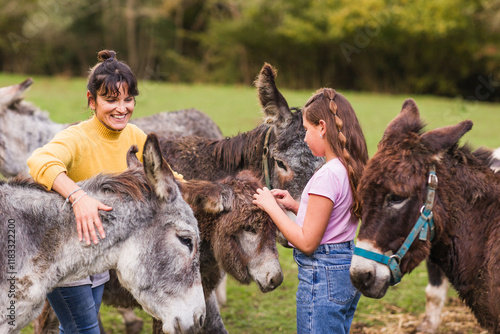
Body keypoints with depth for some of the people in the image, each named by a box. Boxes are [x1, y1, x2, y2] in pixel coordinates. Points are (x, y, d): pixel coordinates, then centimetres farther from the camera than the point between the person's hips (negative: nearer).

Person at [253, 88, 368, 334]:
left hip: (322, 276, -9)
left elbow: (307, 243, -19)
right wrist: (294, 205, 11)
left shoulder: (326, 176, -21)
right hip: (348, 270, 9)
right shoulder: (352, 170, 6)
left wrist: (271, 207, -10)